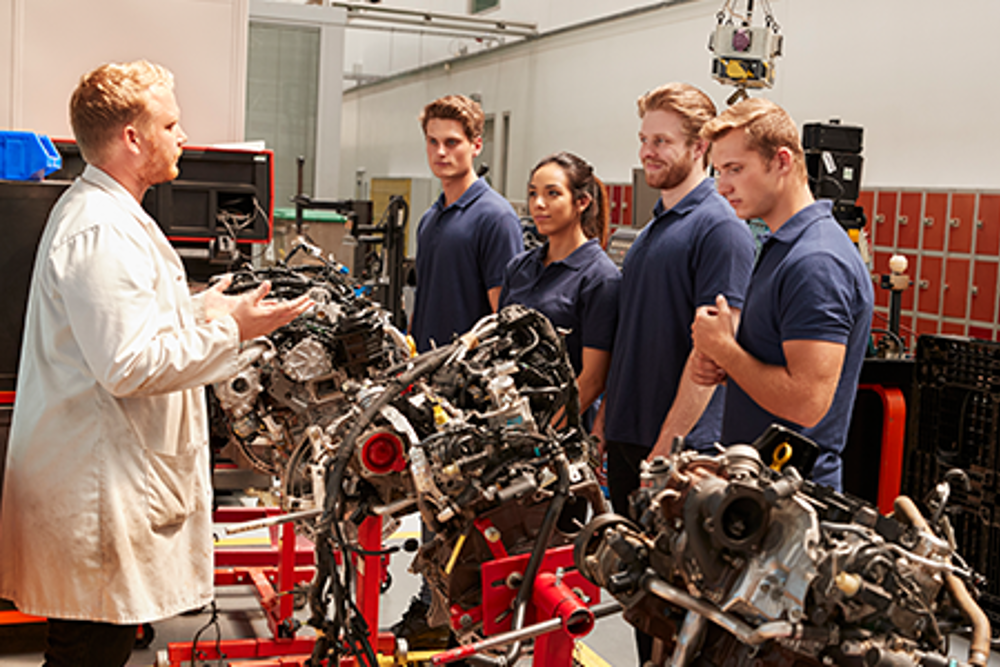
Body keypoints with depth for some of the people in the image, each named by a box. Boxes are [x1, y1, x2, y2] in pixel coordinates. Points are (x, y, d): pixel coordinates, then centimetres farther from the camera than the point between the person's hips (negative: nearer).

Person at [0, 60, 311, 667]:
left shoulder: (101, 213, 17)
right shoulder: (101, 232, -19)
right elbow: (130, 365, -25)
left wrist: (200, 310, 16)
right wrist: (227, 331, -16)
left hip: (99, 475, 11)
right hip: (97, 495, -11)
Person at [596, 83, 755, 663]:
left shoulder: (720, 229, -12)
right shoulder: (653, 228, 16)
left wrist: (667, 446, -20)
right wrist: (604, 422, 17)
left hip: (679, 445, -8)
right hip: (627, 439, 9)